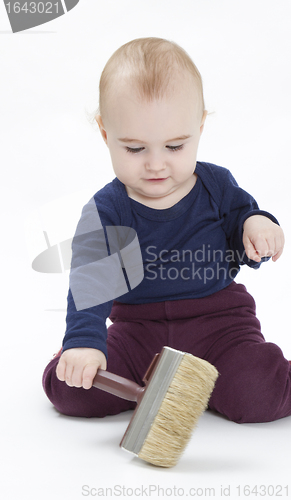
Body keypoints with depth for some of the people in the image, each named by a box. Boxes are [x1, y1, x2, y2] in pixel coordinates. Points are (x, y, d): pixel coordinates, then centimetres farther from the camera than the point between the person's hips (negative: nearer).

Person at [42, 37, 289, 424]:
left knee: (257, 397, -26)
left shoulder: (217, 185, -2)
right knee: (70, 388, -16)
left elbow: (243, 214, 12)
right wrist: (84, 341, -35)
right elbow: (90, 280, -19)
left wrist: (256, 225, -15)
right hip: (138, 330, 1)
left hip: (218, 319, 0)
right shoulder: (105, 211, -9)